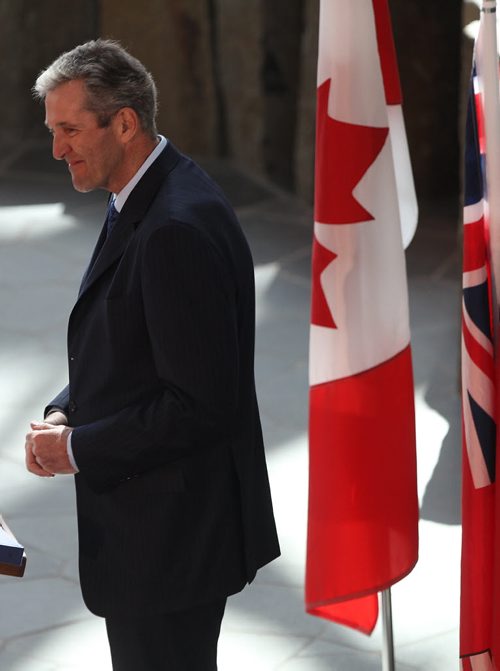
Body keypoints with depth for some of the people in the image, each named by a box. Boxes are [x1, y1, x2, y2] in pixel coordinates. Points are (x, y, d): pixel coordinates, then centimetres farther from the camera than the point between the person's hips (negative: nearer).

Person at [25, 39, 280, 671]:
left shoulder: (179, 227, -24)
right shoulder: (140, 203, 8)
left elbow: (201, 404, -25)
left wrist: (78, 448, -17)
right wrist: (63, 413, 2)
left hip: (172, 534, -10)